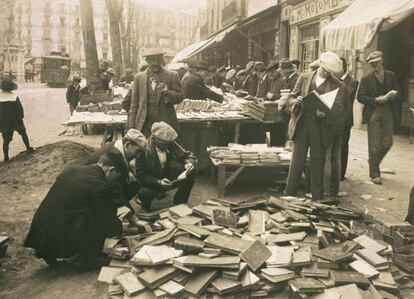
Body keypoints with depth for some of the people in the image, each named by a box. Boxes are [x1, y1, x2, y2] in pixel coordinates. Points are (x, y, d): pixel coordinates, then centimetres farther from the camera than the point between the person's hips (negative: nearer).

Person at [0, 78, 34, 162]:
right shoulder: (14, 97, -16)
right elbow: (20, 109, -11)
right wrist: (21, 117, 6)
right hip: (16, 121, -2)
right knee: (23, 134, 22)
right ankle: (28, 148, 32)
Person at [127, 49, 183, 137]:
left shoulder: (172, 76, 4)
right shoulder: (139, 77, 9)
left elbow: (179, 97, 3)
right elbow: (134, 104, 9)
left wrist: (167, 92, -18)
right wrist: (131, 128, 4)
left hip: (166, 123, -1)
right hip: (145, 125, 1)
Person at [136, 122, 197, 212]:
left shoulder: (171, 144, -10)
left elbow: (188, 155, -2)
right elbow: (140, 174, -19)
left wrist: (189, 162, -26)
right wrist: (158, 182, -31)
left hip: (169, 179, 4)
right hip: (152, 183, -4)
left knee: (191, 171, -18)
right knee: (145, 193, -38)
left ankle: (179, 203, -3)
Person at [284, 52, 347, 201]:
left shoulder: (338, 86, 2)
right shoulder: (304, 77, 8)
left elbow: (339, 112, -3)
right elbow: (291, 98, 9)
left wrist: (325, 114, -22)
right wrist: (296, 102, -14)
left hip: (320, 128, 0)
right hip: (301, 124, 1)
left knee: (317, 164, 8)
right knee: (297, 162, 1)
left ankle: (317, 200, 19)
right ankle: (289, 196, 11)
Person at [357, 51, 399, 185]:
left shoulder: (391, 75, 9)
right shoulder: (366, 78, 0)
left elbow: (397, 93, 13)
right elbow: (360, 97, -4)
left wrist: (392, 96, -10)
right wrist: (375, 100, -16)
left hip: (388, 113, 3)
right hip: (373, 114, -3)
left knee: (387, 143, 2)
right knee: (375, 145, -2)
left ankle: (373, 161, 31)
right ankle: (375, 174, 8)